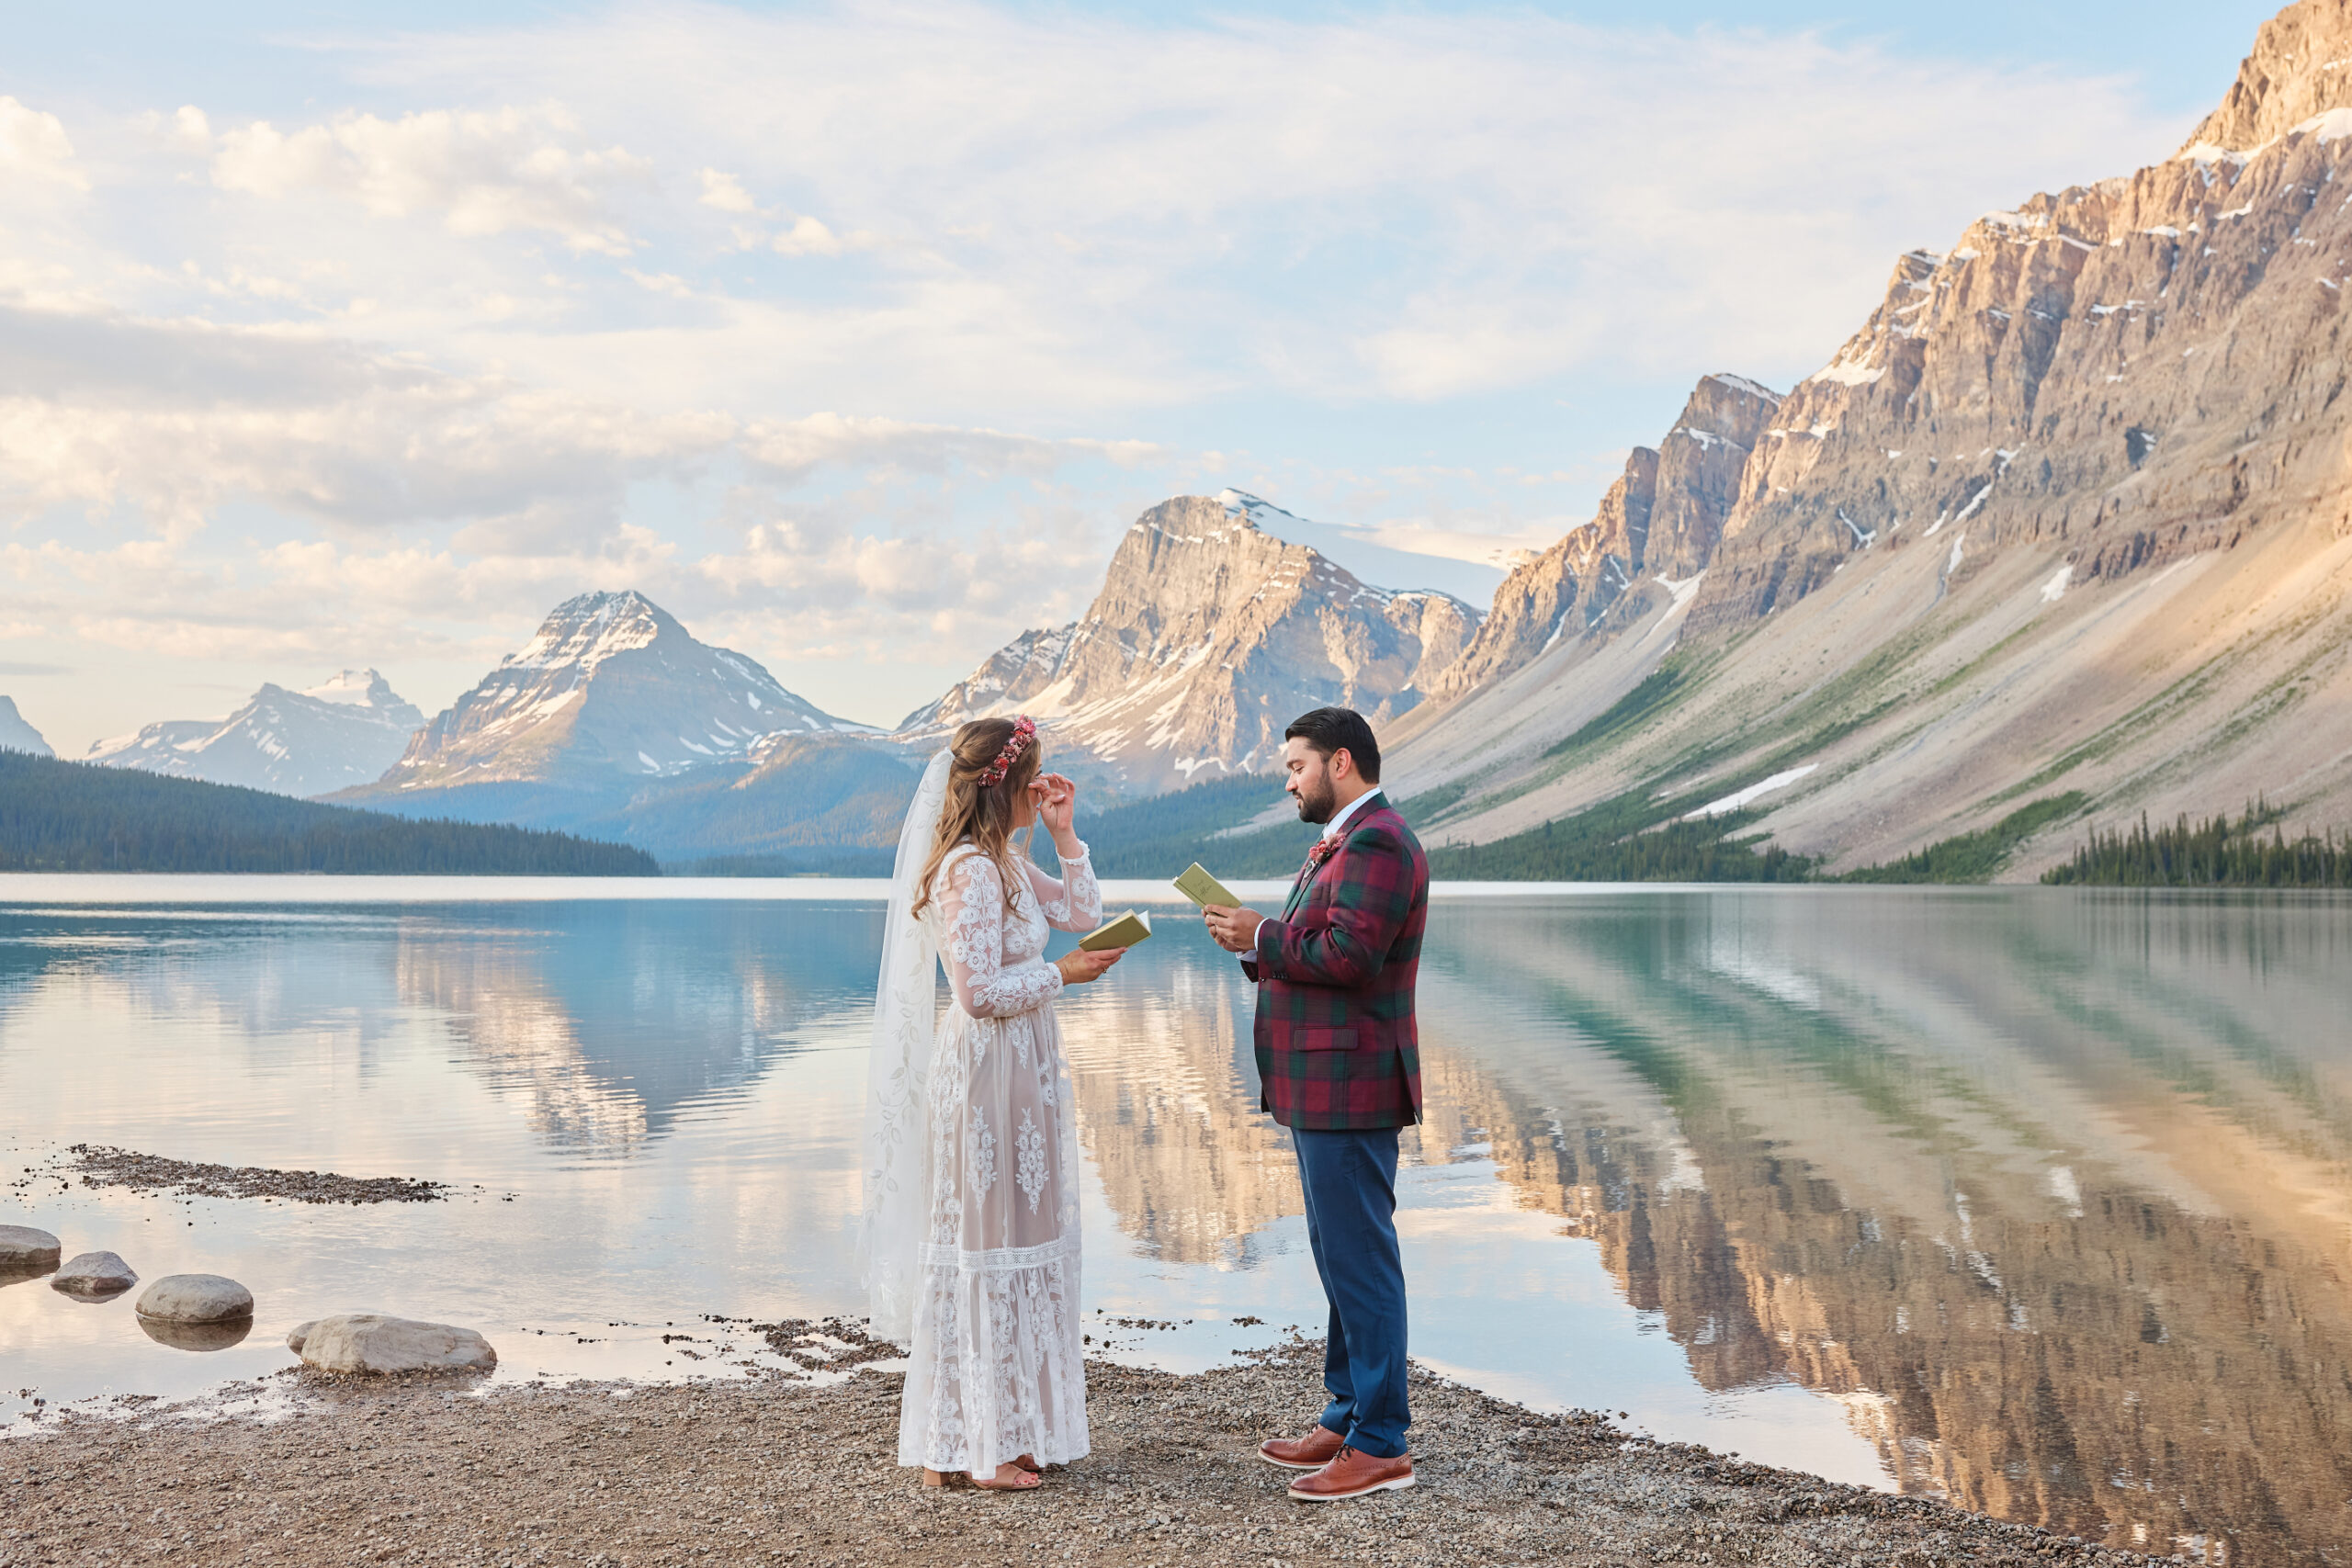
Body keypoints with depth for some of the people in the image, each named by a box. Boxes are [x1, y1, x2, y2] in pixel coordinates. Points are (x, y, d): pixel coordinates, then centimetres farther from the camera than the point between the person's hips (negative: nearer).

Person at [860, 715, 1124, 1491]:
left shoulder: (1009, 864, 11)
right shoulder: (968, 872, -18)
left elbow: (1082, 913, 20)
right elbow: (981, 992, -22)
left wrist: (1064, 835, 10)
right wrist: (1060, 973, -11)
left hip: (1021, 1072, 10)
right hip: (986, 1073, -10)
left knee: (1023, 1242, 14)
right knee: (984, 1248, -2)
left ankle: (1012, 1426, 24)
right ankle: (973, 1446, 8)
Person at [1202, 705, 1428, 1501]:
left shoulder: (1376, 843, -15)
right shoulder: (1344, 841, 20)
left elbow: (1347, 955, -24)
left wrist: (1262, 937, -13)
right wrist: (1255, 944, 4)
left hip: (1349, 1088, -11)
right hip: (1323, 1086, 11)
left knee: (1359, 1258, -7)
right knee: (1340, 1255, 16)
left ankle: (1381, 1445, -1)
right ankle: (1347, 1416, 26)